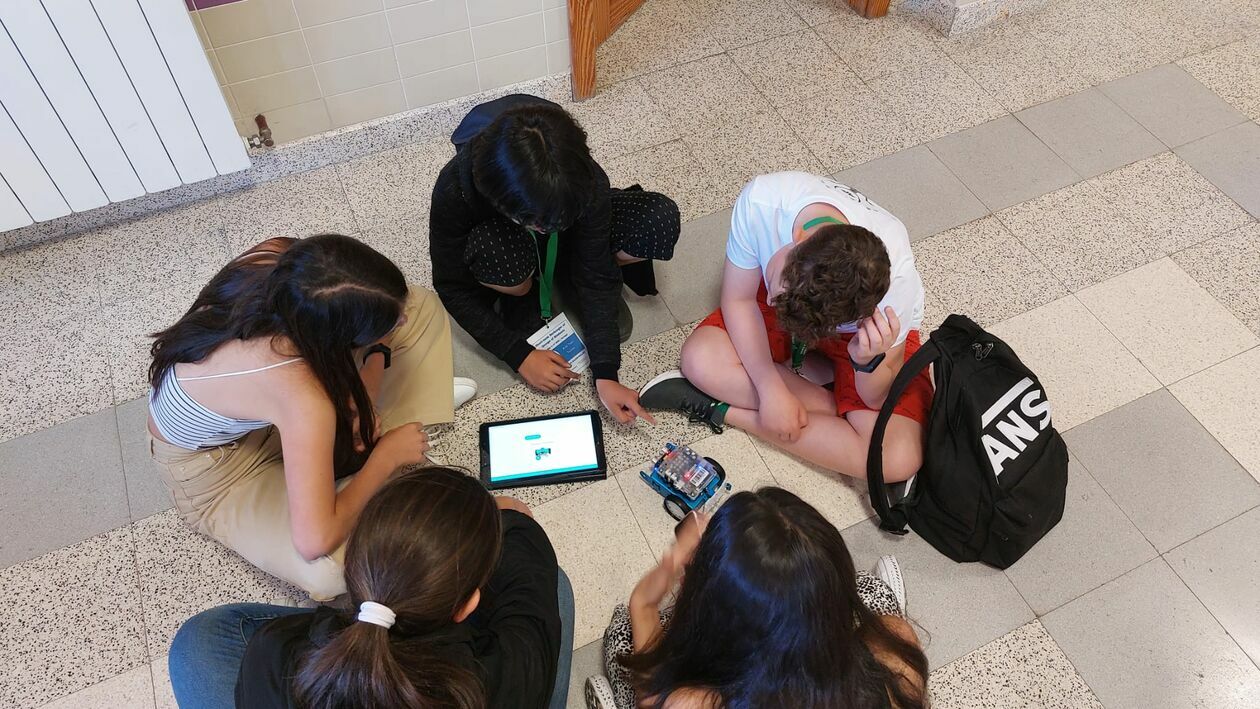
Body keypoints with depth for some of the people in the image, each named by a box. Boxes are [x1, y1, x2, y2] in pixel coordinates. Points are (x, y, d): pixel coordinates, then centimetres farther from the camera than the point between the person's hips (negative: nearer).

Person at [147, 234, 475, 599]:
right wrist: (386, 456, -27)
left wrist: (363, 394, -19)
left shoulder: (276, 255, -27)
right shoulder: (300, 395, -45)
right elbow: (315, 542, -41)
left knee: (422, 306, -6)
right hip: (216, 469, -5)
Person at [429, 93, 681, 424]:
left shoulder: (586, 181, -34)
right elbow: (453, 288, -24)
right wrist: (519, 354, -27)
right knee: (501, 258, -42)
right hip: (495, 235, -2)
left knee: (662, 221, -26)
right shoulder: (455, 190, -37)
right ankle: (522, 295, -5)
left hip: (567, 243, 2)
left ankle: (567, 275, 0)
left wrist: (605, 374, -32)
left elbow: (595, 276, -26)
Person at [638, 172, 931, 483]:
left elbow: (878, 399, -22)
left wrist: (869, 362, -45)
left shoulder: (896, 280, -38)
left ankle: (724, 411, -12)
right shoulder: (760, 200, -36)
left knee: (901, 459, -23)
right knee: (700, 359, -25)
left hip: (857, 335, -1)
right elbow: (739, 300, -18)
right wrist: (773, 389, -27)